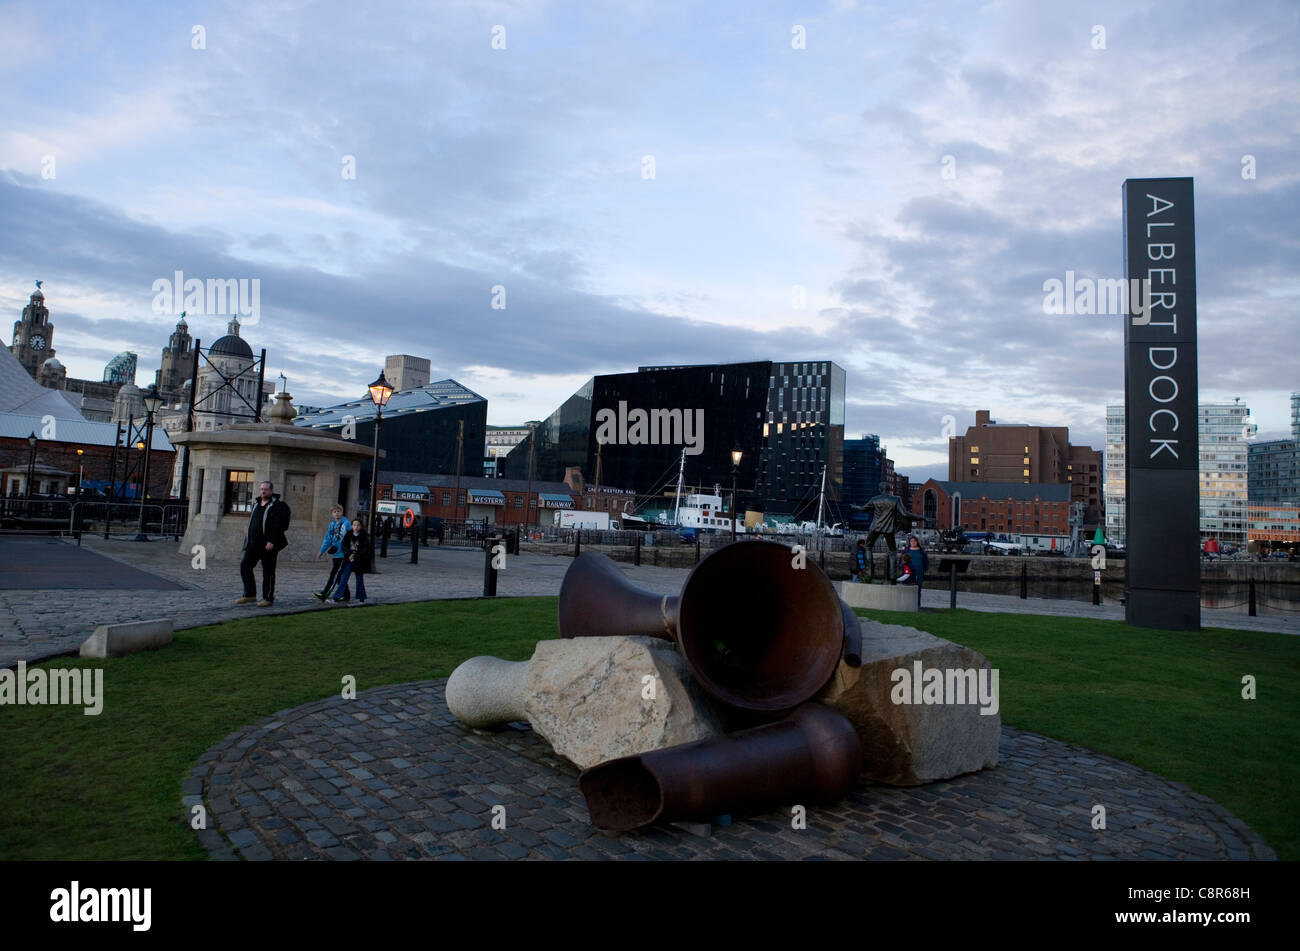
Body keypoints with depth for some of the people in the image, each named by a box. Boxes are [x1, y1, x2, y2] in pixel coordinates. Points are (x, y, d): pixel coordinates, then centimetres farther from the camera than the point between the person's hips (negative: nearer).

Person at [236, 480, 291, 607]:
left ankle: (268, 599, 7)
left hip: (268, 544, -8)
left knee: (268, 571, -1)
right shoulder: (257, 505, 16)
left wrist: (272, 541, -24)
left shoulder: (277, 506, -8)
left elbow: (278, 525, -17)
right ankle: (250, 595, 13)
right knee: (244, 566, 4)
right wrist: (248, 539, 20)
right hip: (253, 544, 8)